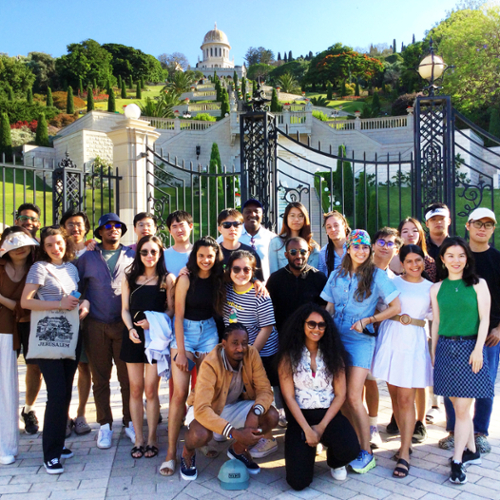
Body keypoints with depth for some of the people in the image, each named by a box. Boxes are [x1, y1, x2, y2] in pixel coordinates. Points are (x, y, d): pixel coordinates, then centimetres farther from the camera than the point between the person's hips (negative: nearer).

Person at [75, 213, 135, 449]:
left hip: (124, 324, -1)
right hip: (96, 326, 1)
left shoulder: (132, 255, 8)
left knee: (128, 377, 2)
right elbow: (77, 288, 14)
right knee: (100, 379, 7)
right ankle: (105, 425, 19)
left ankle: (130, 422, 16)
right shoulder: (87, 258, 11)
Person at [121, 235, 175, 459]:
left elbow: (171, 309, 0)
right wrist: (130, 328, -9)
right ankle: (138, 438, 17)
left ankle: (152, 438, 12)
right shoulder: (129, 278, 10)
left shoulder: (167, 279, 2)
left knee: (151, 389, -1)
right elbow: (125, 309, 8)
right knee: (135, 389, 7)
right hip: (133, 336, 3)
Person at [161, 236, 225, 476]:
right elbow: (179, 315, -9)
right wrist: (180, 350, -12)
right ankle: (171, 452, -2)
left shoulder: (218, 280, 3)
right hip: (185, 332, -4)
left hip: (209, 333, 4)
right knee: (180, 393, -8)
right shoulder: (186, 279, -9)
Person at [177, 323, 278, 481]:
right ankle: (188, 453, 5)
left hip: (235, 405, 5)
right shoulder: (210, 364, -32)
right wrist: (235, 433, -46)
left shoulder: (251, 354, -19)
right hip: (208, 410, -4)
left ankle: (238, 449, 12)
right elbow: (201, 409, -39)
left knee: (271, 416, -19)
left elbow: (265, 389, -17)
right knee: (200, 435, -37)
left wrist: (255, 412, -38)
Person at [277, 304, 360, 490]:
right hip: (299, 416, -1)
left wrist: (322, 427, -10)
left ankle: (335, 462, 11)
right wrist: (307, 430, -14)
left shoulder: (333, 354, 4)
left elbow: (340, 394, 1)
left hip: (328, 413, 2)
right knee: (298, 482, -16)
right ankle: (306, 449, 19)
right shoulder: (289, 356, -2)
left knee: (350, 450, -29)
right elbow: (289, 397, -5)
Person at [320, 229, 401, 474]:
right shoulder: (337, 275, 9)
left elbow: (396, 307, -4)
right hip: (336, 337, 4)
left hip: (360, 340, -4)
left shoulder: (377, 275, -4)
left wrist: (367, 320, -10)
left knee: (354, 398, -8)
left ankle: (366, 453, 4)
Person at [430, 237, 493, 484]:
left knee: (462, 407, -3)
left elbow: (484, 318, -3)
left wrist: (478, 348, -12)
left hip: (470, 348, -3)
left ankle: (457, 461, 5)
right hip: (446, 348, 3)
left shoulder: (478, 284, 0)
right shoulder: (437, 288, 7)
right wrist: (433, 351, 10)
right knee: (459, 405, 11)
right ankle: (471, 450, 28)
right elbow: (436, 322, 10)